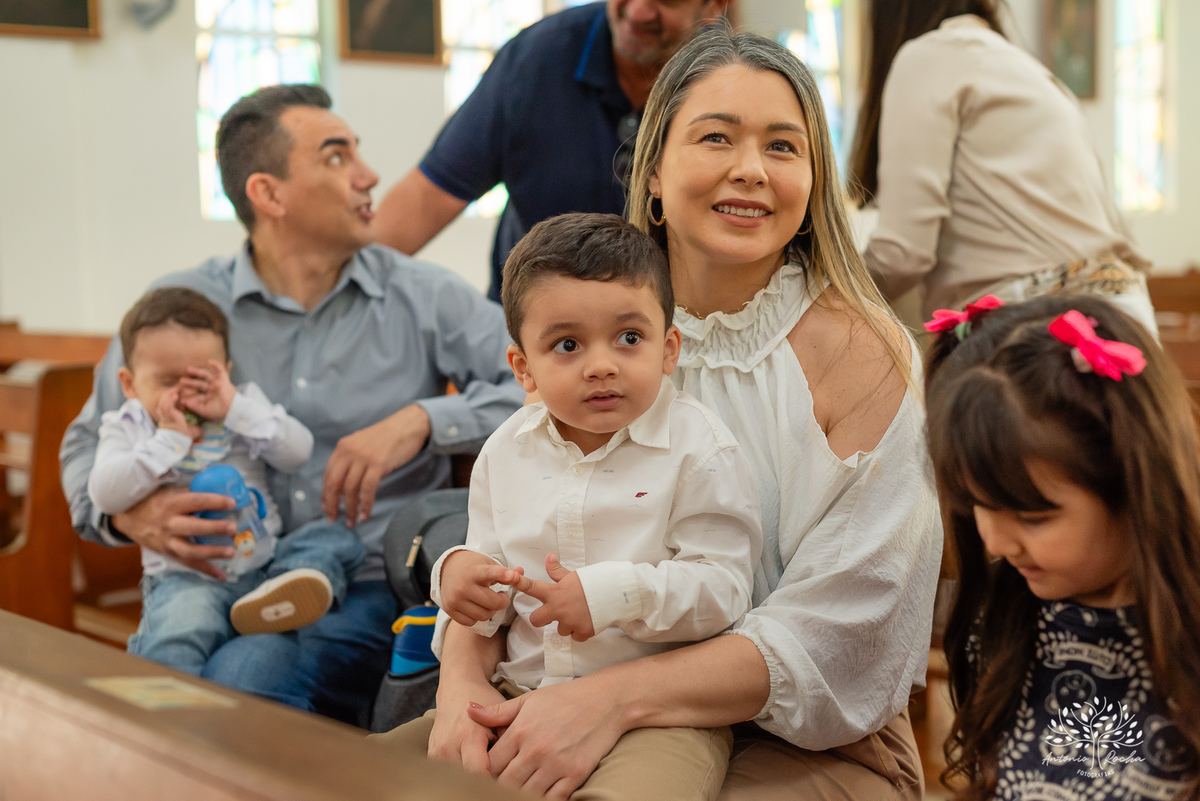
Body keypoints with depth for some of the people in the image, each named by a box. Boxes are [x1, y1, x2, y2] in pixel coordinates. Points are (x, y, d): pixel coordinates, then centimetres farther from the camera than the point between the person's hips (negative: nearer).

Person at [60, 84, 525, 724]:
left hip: (371, 588, -1)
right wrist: (128, 513, -7)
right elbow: (89, 444, 16)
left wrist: (422, 420, -14)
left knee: (242, 678, -33)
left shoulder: (422, 297, 7)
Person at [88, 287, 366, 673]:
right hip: (185, 576, -4)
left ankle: (276, 597, -39)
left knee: (335, 537, -16)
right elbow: (105, 495, -9)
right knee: (175, 636, -34)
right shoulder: (128, 427, 9)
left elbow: (298, 452, 0)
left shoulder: (244, 405, 14)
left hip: (264, 560, 4)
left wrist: (235, 409, -8)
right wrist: (170, 439, -12)